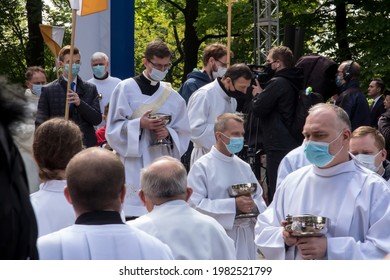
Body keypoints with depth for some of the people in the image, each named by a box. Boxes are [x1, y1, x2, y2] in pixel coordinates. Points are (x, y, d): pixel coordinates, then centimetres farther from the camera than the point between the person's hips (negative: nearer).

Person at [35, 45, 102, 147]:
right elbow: (40, 123, 2)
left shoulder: (90, 89, 9)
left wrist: (80, 103, -13)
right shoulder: (48, 90, 5)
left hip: (86, 146, 2)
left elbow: (97, 119, 3)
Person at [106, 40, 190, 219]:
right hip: (133, 167, -3)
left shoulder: (173, 97, 12)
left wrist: (169, 133, -8)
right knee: (132, 218, -11)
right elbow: (113, 129, 0)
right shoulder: (125, 89, 2)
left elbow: (183, 136, 13)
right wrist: (139, 124, -15)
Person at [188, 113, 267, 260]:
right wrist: (234, 205, -18)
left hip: (245, 241, 6)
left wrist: (253, 205, -8)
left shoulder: (244, 167, 15)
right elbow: (195, 204, -14)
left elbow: (260, 199, 17)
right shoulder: (202, 166, -5)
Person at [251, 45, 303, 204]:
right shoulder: (293, 83, 14)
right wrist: (262, 94, 17)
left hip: (279, 148, -9)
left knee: (276, 193, -8)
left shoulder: (277, 83, -13)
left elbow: (257, 109, -11)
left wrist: (258, 94, 7)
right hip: (294, 144, 9)